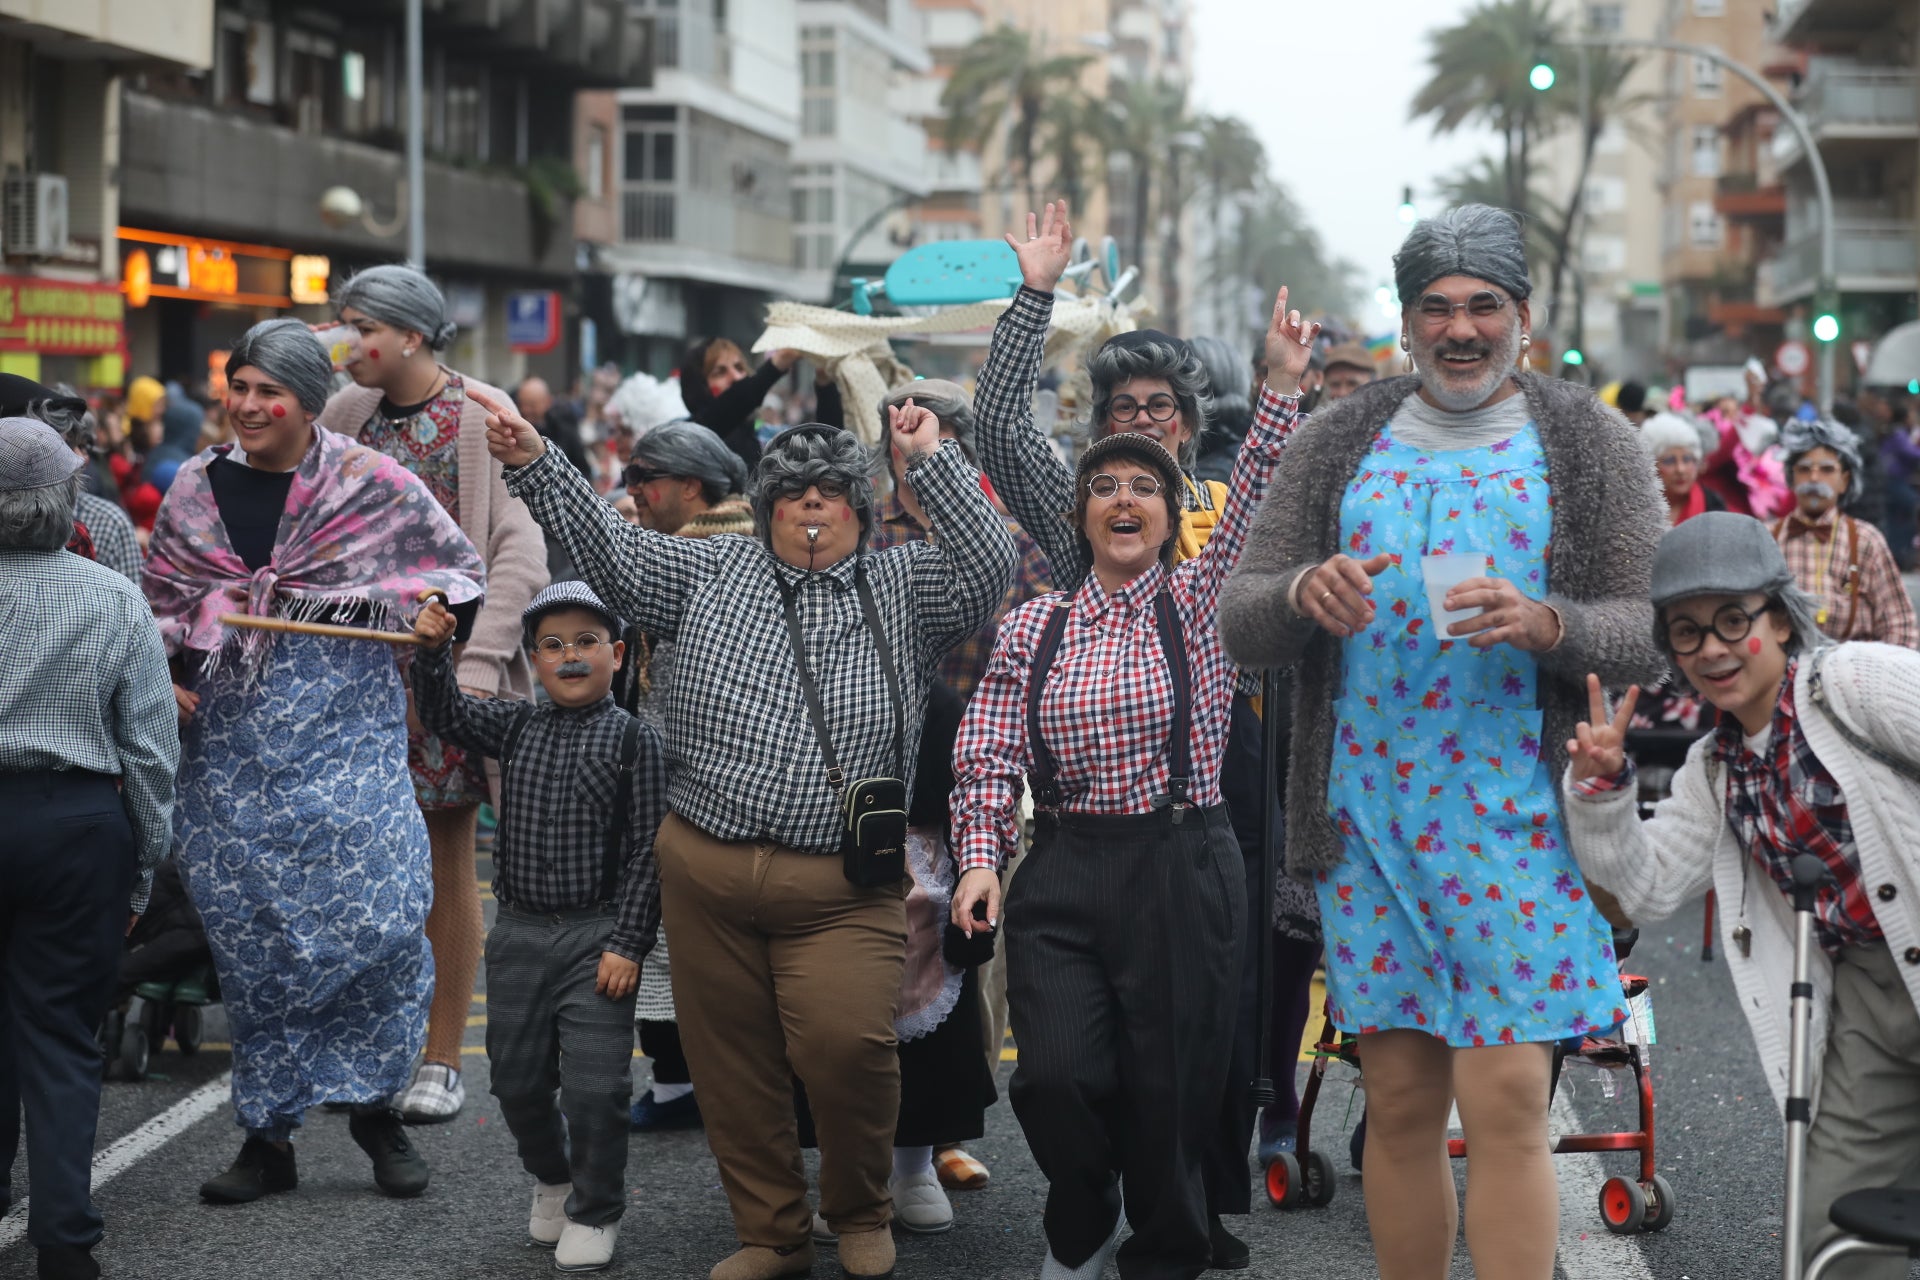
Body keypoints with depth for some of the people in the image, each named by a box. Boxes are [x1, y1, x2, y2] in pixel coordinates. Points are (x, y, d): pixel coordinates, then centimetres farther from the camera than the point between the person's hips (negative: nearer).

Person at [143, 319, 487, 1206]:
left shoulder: (374, 484, 0)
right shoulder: (197, 490, 7)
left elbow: (463, 569, 11)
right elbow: (159, 602, 18)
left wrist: (430, 606, -9)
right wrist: (160, 678, 2)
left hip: (346, 729, -2)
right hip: (230, 741, 2)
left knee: (378, 918, -13)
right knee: (252, 933, 2)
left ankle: (373, 1104, 8)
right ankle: (269, 1137, 12)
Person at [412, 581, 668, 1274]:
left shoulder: (634, 739, -5)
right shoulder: (518, 727, 9)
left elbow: (648, 850, -8)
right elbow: (445, 713, 5)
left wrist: (627, 944, -12)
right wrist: (432, 650, -12)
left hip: (596, 938, -4)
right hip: (519, 934, 5)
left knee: (595, 1084, -5)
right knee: (517, 1079, 13)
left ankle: (594, 1214, 13)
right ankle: (552, 1178, 39)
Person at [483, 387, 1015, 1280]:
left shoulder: (902, 590, 10)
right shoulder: (712, 573, 13)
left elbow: (986, 567, -5)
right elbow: (610, 552, 9)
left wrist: (930, 460, -9)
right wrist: (533, 463, -1)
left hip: (840, 887, -2)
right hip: (706, 871, 3)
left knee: (847, 1045, -18)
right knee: (732, 1063, 7)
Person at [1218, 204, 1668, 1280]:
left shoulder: (1591, 446, 5)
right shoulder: (1339, 449, 12)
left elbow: (1651, 628, -1)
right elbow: (1241, 625, 8)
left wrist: (1544, 624, -21)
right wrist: (1302, 593, -15)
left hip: (1518, 825, -3)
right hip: (1366, 821, 3)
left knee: (1506, 1100, -9)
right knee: (1399, 1103, 8)